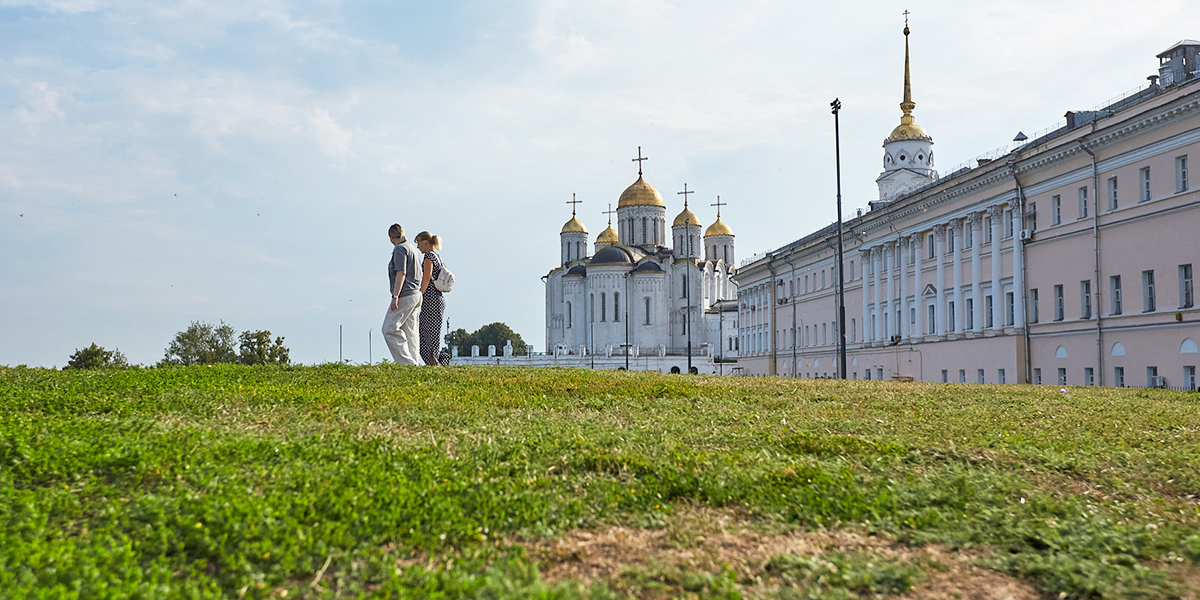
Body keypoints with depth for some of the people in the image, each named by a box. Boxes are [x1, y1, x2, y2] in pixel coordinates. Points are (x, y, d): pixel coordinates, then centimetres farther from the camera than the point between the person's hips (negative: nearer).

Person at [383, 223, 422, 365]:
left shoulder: (400, 249, -9)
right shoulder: (412, 248, 19)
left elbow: (401, 273, -18)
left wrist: (395, 296, -21)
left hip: (405, 295, -10)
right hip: (416, 294, 10)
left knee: (390, 329, -8)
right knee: (410, 332, 8)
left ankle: (406, 362, -14)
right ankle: (413, 364, 5)